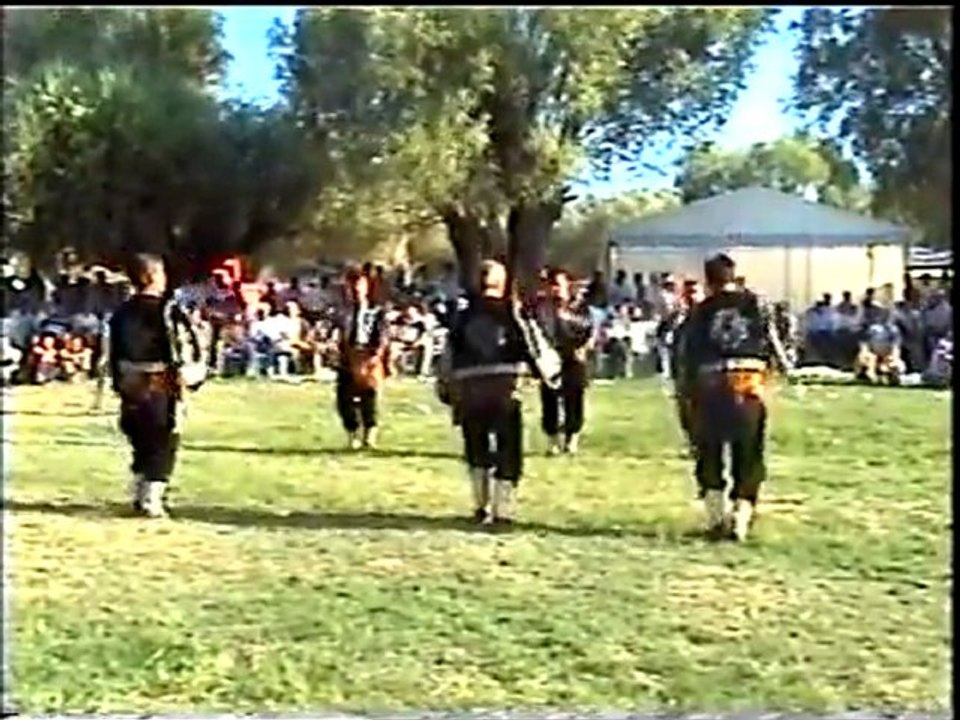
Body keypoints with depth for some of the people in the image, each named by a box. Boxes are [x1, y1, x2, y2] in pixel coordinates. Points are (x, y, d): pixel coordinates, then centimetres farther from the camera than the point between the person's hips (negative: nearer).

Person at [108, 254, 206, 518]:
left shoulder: (121, 313, 7)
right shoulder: (169, 311, -12)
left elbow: (114, 355, 12)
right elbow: (188, 350, -13)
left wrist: (120, 384, 21)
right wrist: (193, 377, 2)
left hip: (131, 390, 6)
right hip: (163, 390, -6)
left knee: (141, 445, 19)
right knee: (163, 446, 2)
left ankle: (138, 496, 24)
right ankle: (152, 501, -3)